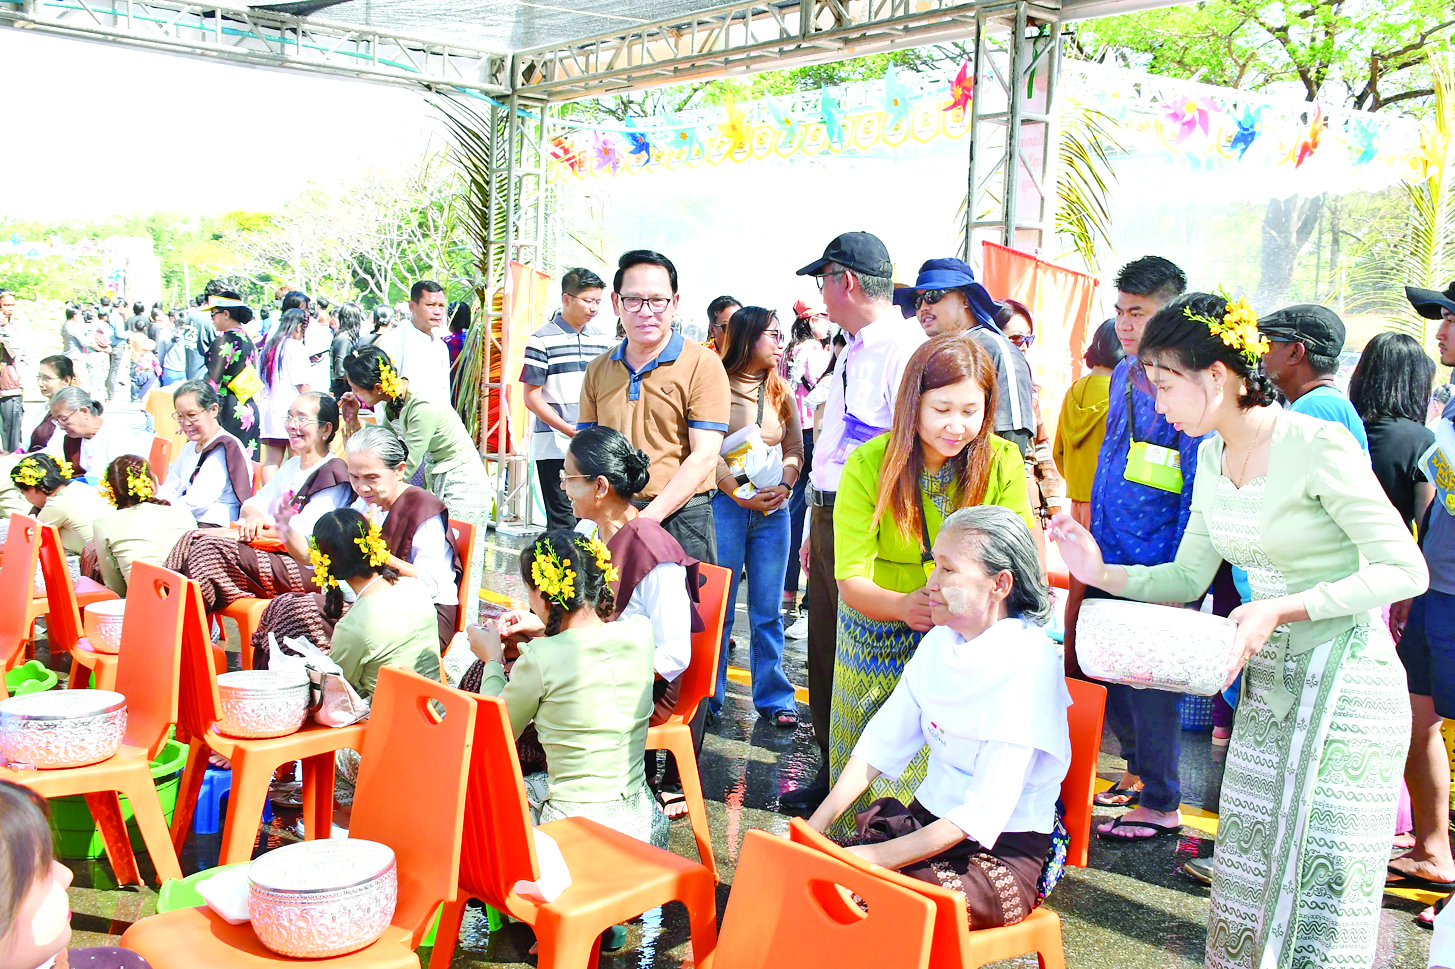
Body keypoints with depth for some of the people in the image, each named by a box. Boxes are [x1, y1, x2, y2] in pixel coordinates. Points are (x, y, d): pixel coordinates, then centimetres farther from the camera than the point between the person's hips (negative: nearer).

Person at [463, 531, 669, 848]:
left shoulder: (539, 660, -18)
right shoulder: (640, 632, -5)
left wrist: (492, 659, 14)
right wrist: (547, 633, 23)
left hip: (578, 831, -5)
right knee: (535, 784, 30)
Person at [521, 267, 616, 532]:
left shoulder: (603, 337, 11)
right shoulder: (542, 340, -4)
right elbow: (532, 397, -6)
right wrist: (570, 430, -15)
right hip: (554, 447, -4)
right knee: (562, 522, -4)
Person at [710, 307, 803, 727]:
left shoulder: (781, 391, 12)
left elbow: (795, 450, 13)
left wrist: (784, 486, -6)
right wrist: (739, 492, -16)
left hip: (773, 508, 4)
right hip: (726, 504, -4)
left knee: (768, 609, 7)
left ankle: (773, 697, 16)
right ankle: (708, 696, 14)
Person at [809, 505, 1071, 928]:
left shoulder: (1028, 662, -20)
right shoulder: (941, 640, 4)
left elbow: (987, 809, -22)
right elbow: (881, 742, 6)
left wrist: (879, 857, -23)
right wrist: (816, 825, -6)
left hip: (1001, 853, -6)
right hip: (928, 821, 6)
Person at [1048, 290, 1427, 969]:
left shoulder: (1318, 448, -18)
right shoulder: (1213, 457, 6)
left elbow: (1405, 571, -18)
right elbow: (1189, 576, 12)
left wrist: (1280, 608, -25)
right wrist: (1101, 572, -2)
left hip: (1347, 686, -7)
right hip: (1266, 683, 7)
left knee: (1323, 891, -2)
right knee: (1245, 872, 13)